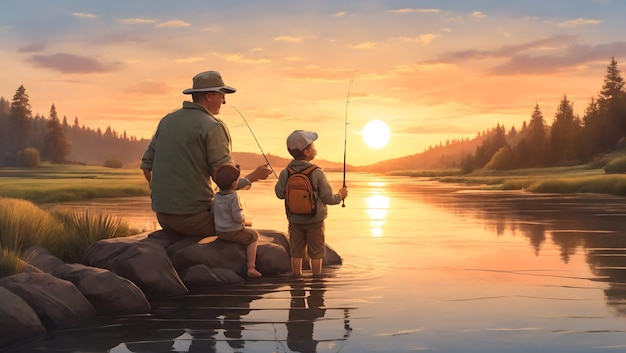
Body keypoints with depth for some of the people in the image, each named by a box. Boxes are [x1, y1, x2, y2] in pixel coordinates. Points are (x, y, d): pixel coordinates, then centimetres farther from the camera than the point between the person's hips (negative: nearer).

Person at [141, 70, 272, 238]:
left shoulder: (168, 119, 9)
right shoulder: (213, 127, -12)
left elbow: (146, 163, 13)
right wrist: (254, 176, 5)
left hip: (163, 215, 7)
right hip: (193, 216, -7)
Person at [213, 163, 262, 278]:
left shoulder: (216, 196, 2)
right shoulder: (233, 197, -21)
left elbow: (214, 213, 11)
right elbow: (237, 217, -24)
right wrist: (246, 222, -2)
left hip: (219, 232, 8)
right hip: (233, 232, -8)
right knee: (253, 236, 11)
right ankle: (251, 268, 1)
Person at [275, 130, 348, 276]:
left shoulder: (286, 173, -11)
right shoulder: (317, 173, -20)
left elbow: (280, 194, 0)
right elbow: (328, 198, -15)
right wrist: (340, 195, 5)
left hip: (295, 219, 3)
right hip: (315, 220, -3)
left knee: (296, 253, 14)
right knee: (316, 253, 12)